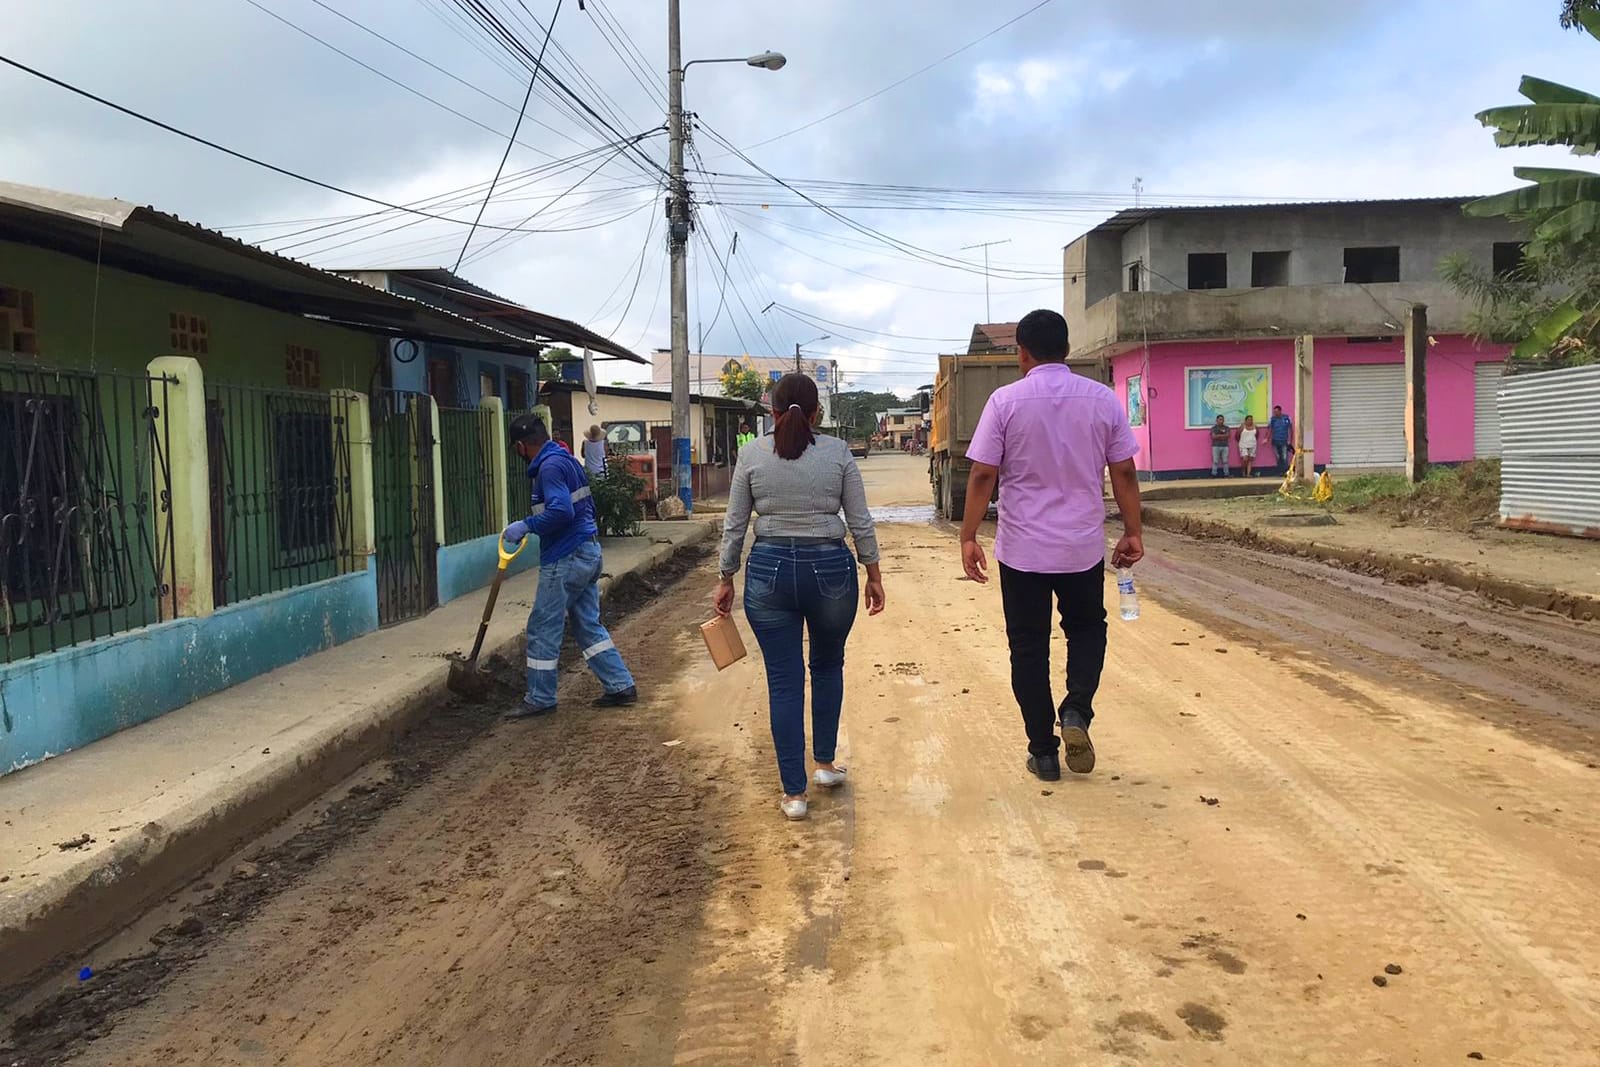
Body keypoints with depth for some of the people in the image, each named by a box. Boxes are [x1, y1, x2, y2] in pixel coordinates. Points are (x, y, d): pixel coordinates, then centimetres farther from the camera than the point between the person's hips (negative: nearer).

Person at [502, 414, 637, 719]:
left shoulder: (550, 466, -16)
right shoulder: (566, 460, 14)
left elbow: (561, 510, -28)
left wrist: (526, 526, -18)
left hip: (566, 559, -10)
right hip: (587, 551, 10)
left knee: (543, 628, 2)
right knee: (588, 625, 15)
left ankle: (540, 699, 11)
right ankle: (621, 686, 16)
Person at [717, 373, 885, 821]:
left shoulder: (752, 454, -1)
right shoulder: (838, 452, -3)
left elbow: (734, 525, 1)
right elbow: (861, 523, 0)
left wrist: (726, 579, 11)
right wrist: (874, 576, 10)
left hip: (769, 571, 0)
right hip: (830, 570, 0)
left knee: (784, 682, 6)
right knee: (828, 666, 24)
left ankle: (794, 793, 11)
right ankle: (825, 763, 31)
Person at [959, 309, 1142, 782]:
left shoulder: (1006, 400, -8)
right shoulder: (1103, 399, -2)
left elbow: (983, 475, -10)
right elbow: (1124, 473, 1)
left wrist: (968, 536, -3)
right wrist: (1133, 532, 10)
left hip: (1022, 548, -2)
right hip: (1083, 547, 2)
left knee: (1029, 647, 10)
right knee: (1087, 627, 24)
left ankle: (1043, 752, 16)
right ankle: (1076, 712, 2)